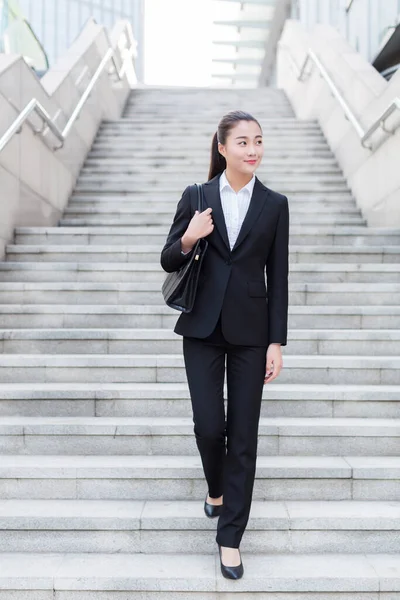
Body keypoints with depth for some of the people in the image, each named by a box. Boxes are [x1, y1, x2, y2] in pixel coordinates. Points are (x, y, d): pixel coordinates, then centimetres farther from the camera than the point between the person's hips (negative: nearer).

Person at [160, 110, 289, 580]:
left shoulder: (274, 204, 2)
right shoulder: (195, 197, 2)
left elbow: (278, 276, 2)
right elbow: (168, 262, 5)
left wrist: (277, 342, -3)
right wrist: (188, 239, -17)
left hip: (250, 330, 0)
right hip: (203, 328, 0)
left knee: (243, 433, 3)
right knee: (208, 426, 0)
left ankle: (230, 536, 17)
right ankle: (216, 488, 35)